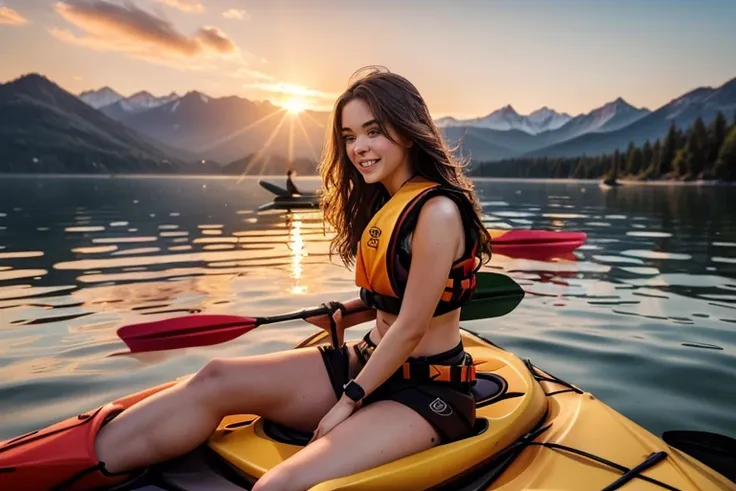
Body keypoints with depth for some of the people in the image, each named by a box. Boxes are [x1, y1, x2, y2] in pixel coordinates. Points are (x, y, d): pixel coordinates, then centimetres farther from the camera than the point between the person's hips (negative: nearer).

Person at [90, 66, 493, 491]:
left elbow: (410, 328, -17)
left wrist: (348, 401, -10)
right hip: (369, 364, 8)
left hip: (426, 394, -7)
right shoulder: (384, 202, 8)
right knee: (218, 379, -7)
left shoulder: (437, 212, -19)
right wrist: (344, 314, 0)